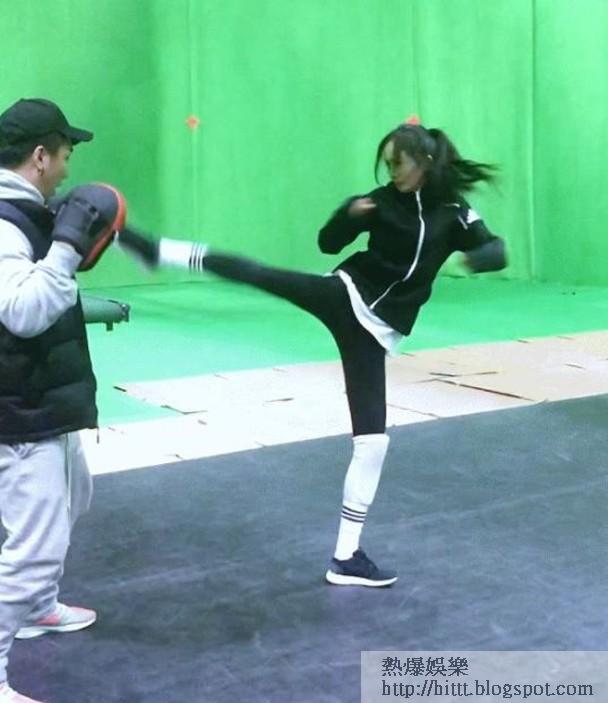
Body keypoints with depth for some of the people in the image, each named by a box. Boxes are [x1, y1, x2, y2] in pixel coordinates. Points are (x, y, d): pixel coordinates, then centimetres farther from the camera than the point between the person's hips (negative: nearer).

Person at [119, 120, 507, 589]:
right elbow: (329, 243, 4)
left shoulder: (454, 211, 0)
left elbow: (497, 252, -9)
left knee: (372, 439, -3)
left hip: (376, 329, -1)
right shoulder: (384, 200, 0)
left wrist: (478, 257, -33)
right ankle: (153, 250, -12)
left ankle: (347, 556, 5)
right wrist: (350, 214, -18)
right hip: (344, 297, 1)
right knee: (251, 273, -19)